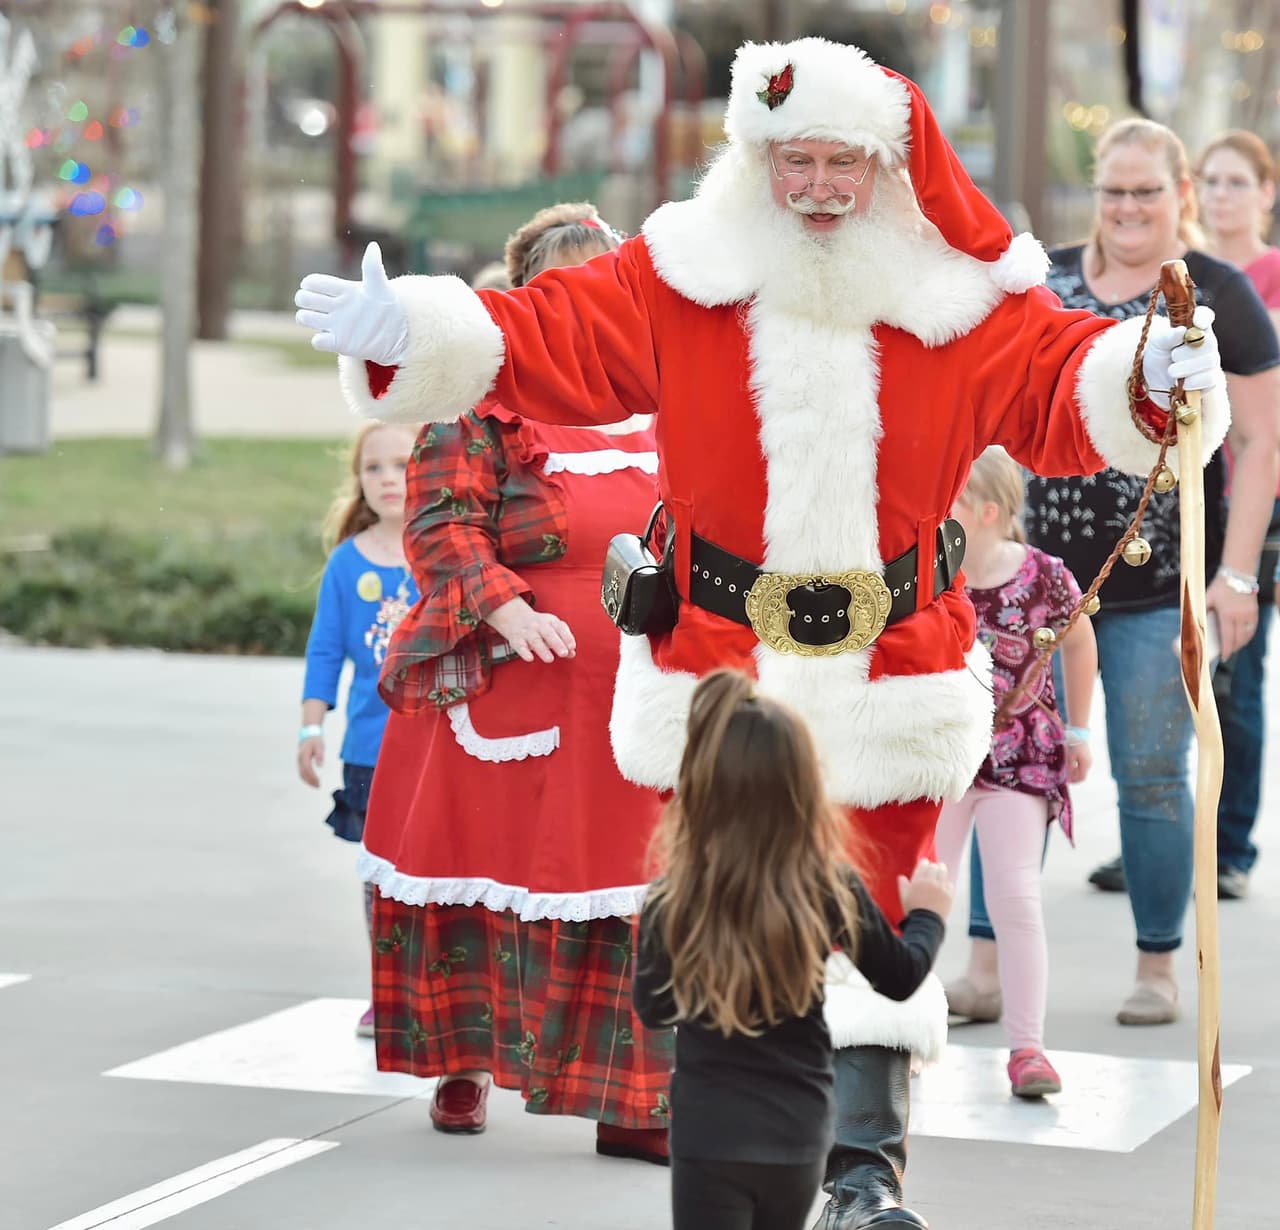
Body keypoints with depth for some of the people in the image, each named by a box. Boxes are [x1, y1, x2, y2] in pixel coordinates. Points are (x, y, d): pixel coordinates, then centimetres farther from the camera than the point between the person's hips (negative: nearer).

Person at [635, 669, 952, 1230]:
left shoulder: (672, 904, -14)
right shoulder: (831, 891, -9)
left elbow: (653, 1007, 2)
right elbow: (900, 977, 7)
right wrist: (927, 915, 28)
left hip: (709, 1134, -3)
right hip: (799, 1131, 3)